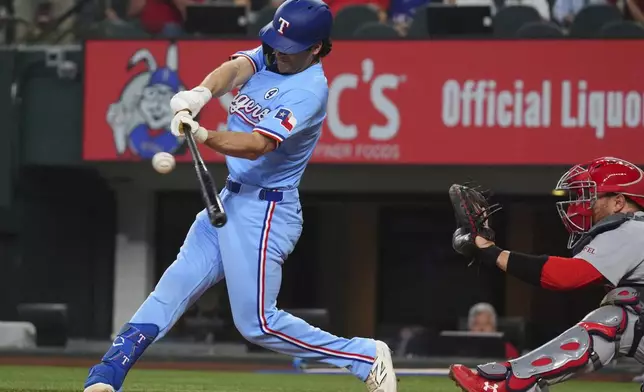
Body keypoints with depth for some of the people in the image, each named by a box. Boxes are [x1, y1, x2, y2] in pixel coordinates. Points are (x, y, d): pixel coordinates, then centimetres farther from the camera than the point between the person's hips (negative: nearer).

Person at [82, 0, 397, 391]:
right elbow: (234, 69, -15)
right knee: (175, 285, 2)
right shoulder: (268, 55, 5)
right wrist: (201, 93, -37)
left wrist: (203, 136, -46)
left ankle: (368, 357, 4)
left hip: (265, 212, -8)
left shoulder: (310, 90, -19)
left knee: (257, 321, -6)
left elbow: (258, 145, -30)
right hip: (231, 199, 8)